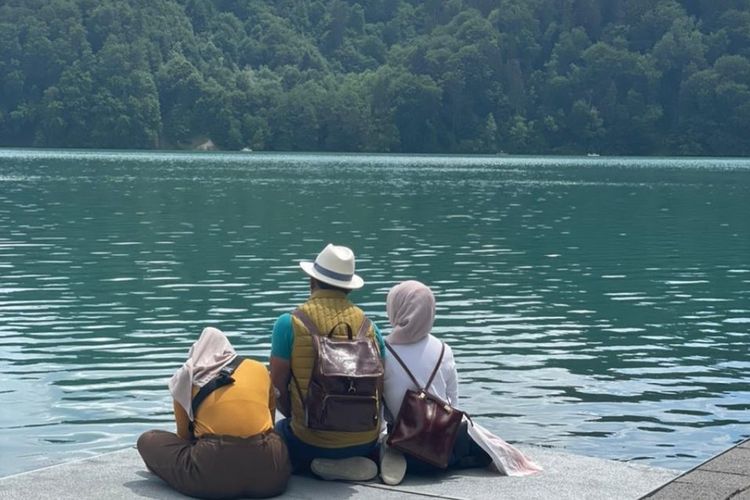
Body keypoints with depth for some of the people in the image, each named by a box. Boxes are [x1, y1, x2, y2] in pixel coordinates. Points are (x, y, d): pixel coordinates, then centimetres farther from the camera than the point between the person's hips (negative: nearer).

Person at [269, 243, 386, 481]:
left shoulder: (289, 324, -7)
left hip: (312, 442, -5)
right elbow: (380, 386, 8)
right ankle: (354, 461, 4)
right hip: (366, 440, 5)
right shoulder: (368, 326, 3)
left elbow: (278, 386, -3)